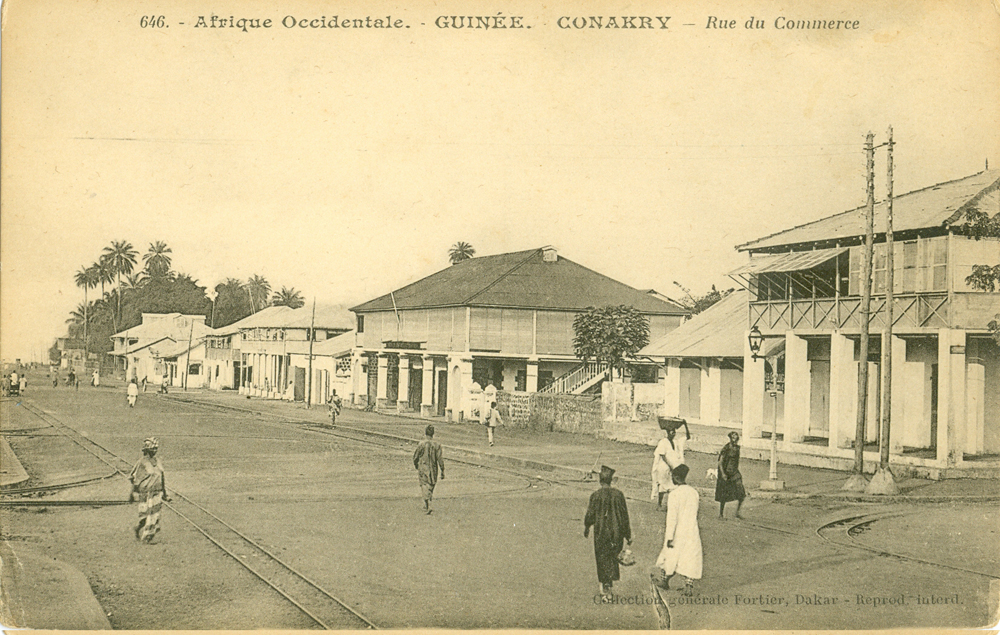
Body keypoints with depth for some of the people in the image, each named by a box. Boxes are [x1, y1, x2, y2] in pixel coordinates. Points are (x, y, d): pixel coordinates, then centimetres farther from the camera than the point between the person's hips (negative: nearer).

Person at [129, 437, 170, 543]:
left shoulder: (157, 462, 12)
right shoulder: (142, 462, -10)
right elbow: (136, 479, -6)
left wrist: (164, 494, 19)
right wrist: (132, 494, -5)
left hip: (157, 494, 6)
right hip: (146, 494, -6)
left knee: (155, 516, 6)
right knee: (146, 515, -2)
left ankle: (150, 536, 18)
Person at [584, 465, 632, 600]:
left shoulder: (596, 496, -13)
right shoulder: (618, 495, -6)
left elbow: (590, 514, -5)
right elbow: (625, 516, -2)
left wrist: (586, 528, 15)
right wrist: (628, 535, 6)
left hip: (601, 533, -2)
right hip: (616, 533, 2)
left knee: (602, 560, 7)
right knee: (613, 558, 20)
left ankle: (606, 588, 6)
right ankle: (610, 582, 22)